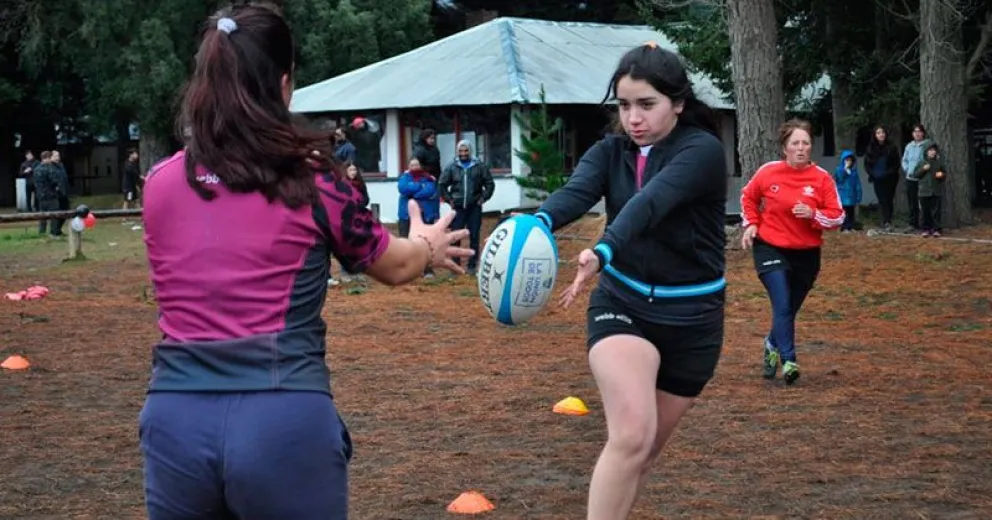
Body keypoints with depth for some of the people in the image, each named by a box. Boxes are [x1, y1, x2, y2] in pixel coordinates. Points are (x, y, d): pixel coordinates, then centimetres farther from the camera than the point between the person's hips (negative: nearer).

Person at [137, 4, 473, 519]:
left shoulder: (159, 183, 7)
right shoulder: (309, 180, -2)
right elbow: (394, 266, 14)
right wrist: (428, 246, 37)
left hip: (175, 421, 3)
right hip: (283, 423, -3)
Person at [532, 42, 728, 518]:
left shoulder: (703, 150, -14)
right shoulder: (610, 151, -3)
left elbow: (650, 203, -34)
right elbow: (575, 192, -25)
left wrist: (601, 252, -51)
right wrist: (535, 225, -48)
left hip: (691, 318, -1)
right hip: (622, 305, 1)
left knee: (643, 452, 10)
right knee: (631, 435, -23)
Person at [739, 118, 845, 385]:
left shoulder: (822, 178, -6)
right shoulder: (768, 172, -6)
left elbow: (837, 216, -4)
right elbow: (748, 196, 14)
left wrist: (813, 215, -22)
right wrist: (751, 224, 2)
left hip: (806, 253, 2)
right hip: (770, 248, -2)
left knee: (790, 309, 14)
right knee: (782, 306, -17)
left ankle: (773, 345, 42)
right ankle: (788, 361, -15)